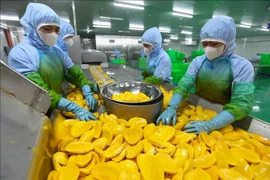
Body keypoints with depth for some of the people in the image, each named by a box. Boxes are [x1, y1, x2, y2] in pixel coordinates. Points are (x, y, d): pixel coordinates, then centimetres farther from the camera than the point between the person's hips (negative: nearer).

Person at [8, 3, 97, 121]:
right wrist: (75, 108, -36)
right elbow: (39, 91, -28)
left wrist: (87, 93, -22)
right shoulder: (19, 53, -18)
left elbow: (76, 73, -4)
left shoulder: (58, 52, 1)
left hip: (59, 110, 5)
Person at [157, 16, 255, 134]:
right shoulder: (198, 61, -4)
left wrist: (210, 125, -31)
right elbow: (183, 85, -13)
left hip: (223, 120, -1)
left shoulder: (242, 66, -12)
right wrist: (172, 107, -29)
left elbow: (241, 104, -19)